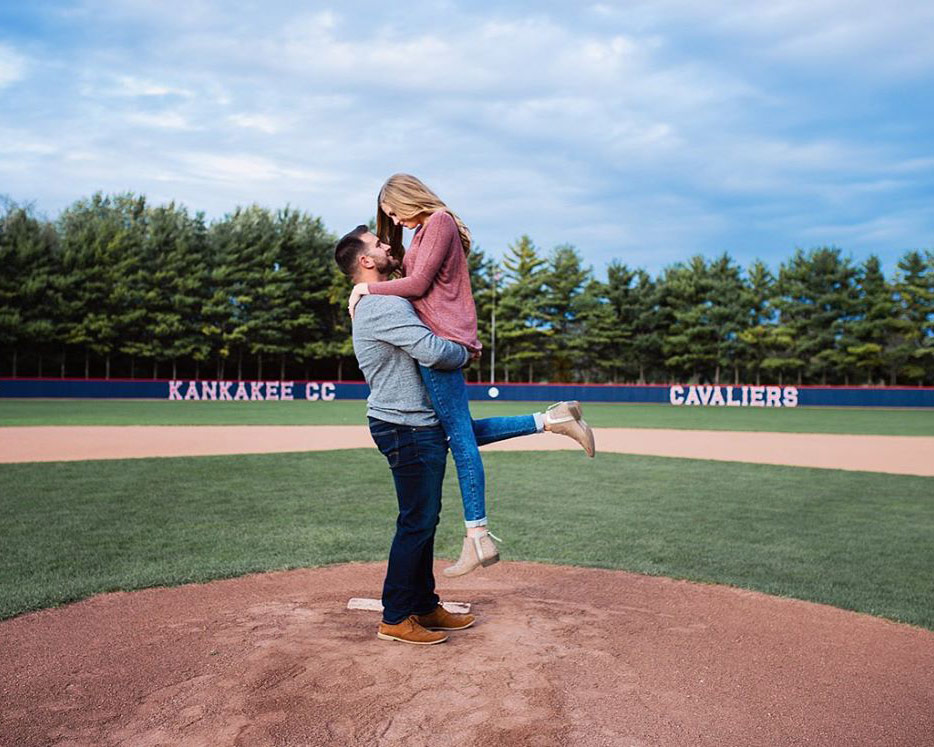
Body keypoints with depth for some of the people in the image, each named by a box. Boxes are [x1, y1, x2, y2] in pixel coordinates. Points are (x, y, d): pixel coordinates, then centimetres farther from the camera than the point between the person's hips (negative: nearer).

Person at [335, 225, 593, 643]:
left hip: (421, 425, 11)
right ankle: (395, 619, 8)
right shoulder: (383, 304, -17)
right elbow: (433, 351, -27)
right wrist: (464, 354, -6)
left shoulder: (382, 303, 19)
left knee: (423, 520, 16)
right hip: (407, 428, -11)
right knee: (416, 522, -3)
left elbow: (422, 344, 29)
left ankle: (425, 607, 27)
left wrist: (458, 347, 11)